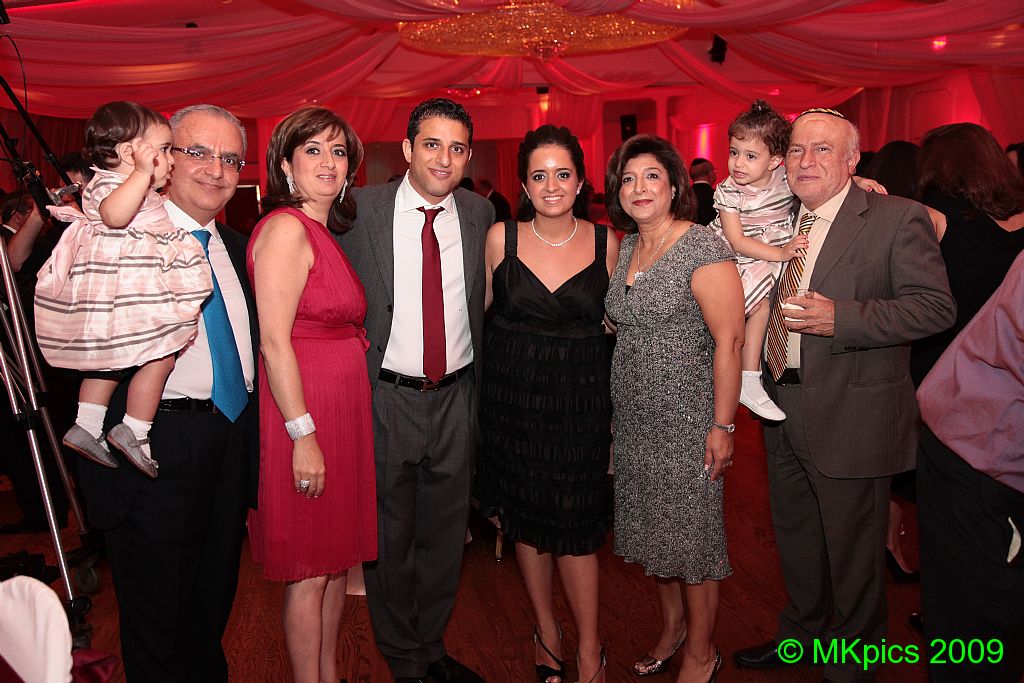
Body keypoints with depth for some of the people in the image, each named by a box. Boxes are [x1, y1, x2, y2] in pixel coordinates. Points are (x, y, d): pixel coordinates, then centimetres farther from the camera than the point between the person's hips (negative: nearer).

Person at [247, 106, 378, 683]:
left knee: (337, 560, 19)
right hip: (307, 414, -9)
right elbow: (274, 342, -19)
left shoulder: (326, 234, 14)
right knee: (311, 571, 4)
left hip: (342, 413, 9)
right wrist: (303, 435, -20)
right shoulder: (286, 228, -14)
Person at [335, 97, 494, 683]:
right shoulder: (361, 209, -7)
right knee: (390, 535, 12)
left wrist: (479, 389, 8)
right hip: (386, 398, -3)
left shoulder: (480, 214, 2)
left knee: (446, 532, 17)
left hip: (456, 398, 3)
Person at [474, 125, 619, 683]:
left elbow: (613, 323, 6)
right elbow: (481, 311, 7)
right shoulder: (500, 237, -4)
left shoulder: (606, 243, -2)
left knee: (576, 526, 3)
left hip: (581, 396, -1)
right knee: (525, 517, 13)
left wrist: (616, 409, 2)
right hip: (512, 393, 1)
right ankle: (545, 630, 35)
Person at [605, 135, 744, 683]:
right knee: (652, 529, 18)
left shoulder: (702, 246, -14)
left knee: (691, 535, 6)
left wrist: (722, 426, -19)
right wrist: (619, 400, 11)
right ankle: (671, 626, 40)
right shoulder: (627, 247, 8)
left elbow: (728, 340, -17)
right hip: (634, 418, 7)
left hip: (687, 420, -7)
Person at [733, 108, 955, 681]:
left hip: (851, 417, -6)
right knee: (795, 536, 23)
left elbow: (937, 306, -18)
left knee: (852, 552, 11)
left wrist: (841, 318, -27)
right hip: (783, 413, 7)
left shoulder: (897, 218, -12)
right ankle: (800, 634, 46)